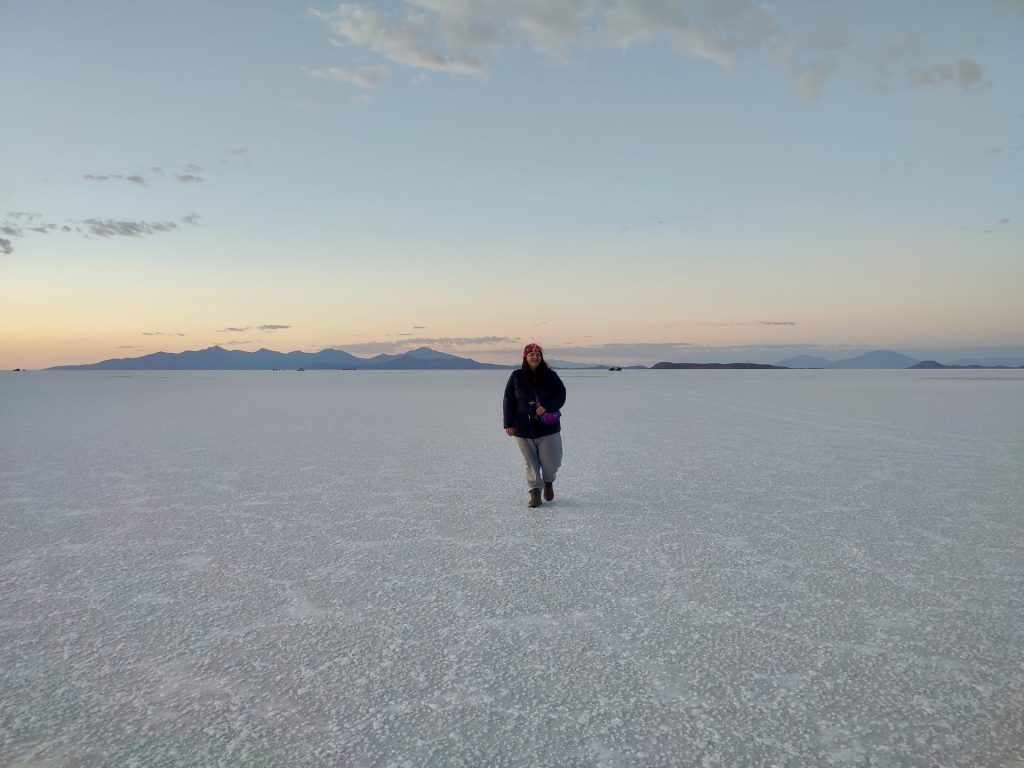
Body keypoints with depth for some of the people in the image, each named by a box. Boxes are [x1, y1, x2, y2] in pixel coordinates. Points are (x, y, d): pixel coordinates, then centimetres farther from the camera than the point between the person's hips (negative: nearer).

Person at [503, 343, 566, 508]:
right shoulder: (516, 377, 1)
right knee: (531, 463, 5)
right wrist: (509, 423, -4)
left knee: (551, 461, 3)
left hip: (548, 427, 0)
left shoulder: (550, 376, 1)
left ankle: (548, 483, 34)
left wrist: (546, 407, -17)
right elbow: (508, 401, 2)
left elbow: (560, 395, 0)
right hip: (523, 429, 0)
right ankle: (535, 493, 15)